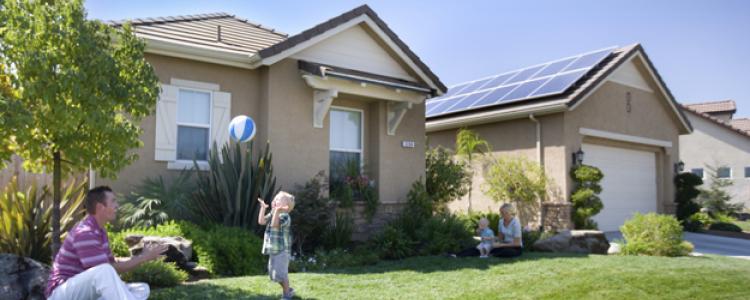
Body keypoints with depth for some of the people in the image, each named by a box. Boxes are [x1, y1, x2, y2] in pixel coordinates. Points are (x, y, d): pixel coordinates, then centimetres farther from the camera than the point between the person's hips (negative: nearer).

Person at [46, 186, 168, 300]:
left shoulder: (99, 231, 12)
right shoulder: (85, 233, -20)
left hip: (86, 290, 9)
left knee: (142, 289, -4)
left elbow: (113, 265, 11)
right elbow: (106, 270, -22)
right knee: (104, 272, -37)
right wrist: (143, 258, -16)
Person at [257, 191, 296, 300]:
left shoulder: (284, 216, -16)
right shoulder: (272, 214, 11)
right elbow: (261, 221, -1)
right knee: (273, 273, 16)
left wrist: (277, 210, -37)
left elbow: (275, 224, -32)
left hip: (282, 250, -9)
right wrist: (263, 208, -1)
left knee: (280, 273, -8)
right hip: (273, 250, 9)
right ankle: (288, 290, 31)